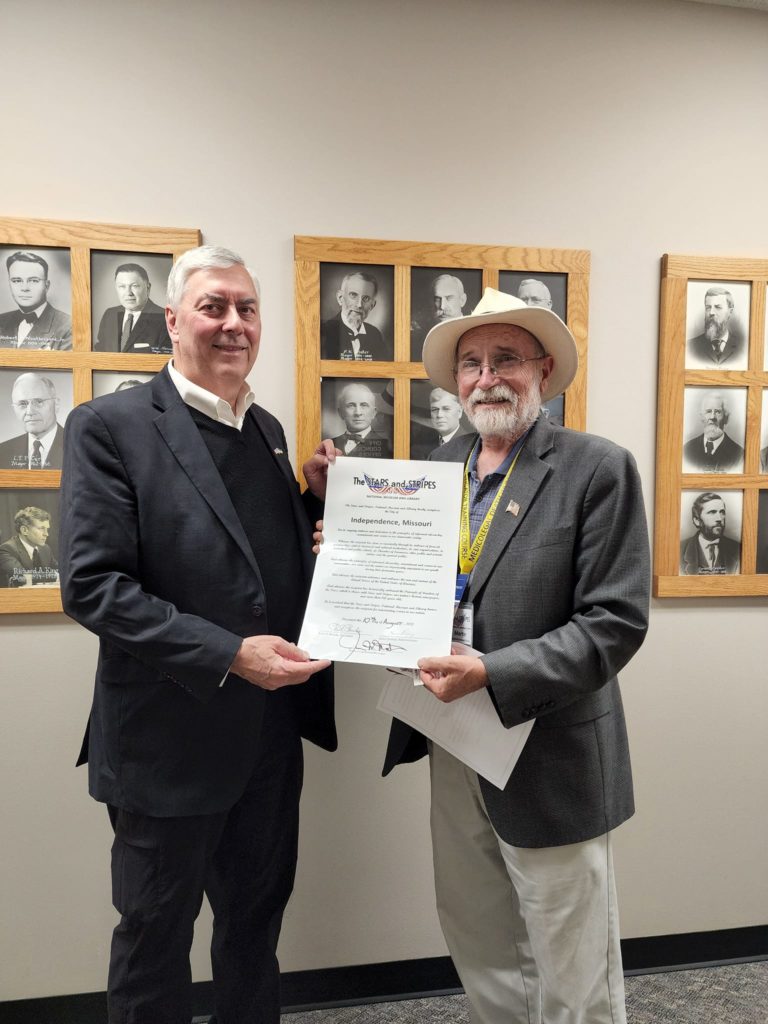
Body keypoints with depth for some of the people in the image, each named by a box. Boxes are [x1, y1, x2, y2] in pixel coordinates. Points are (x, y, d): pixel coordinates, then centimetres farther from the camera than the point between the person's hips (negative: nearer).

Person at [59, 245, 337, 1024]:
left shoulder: (267, 430, 7)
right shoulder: (109, 426, -12)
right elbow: (90, 586, -19)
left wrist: (317, 498, -4)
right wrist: (229, 654, -24)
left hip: (271, 733, 6)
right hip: (170, 739, -5)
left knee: (256, 919, 25)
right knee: (155, 933, 19)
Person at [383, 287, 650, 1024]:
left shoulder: (597, 469, -12)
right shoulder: (440, 466, 4)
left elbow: (615, 623, -17)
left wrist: (491, 676, -25)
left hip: (549, 760, -5)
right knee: (479, 950, 24)